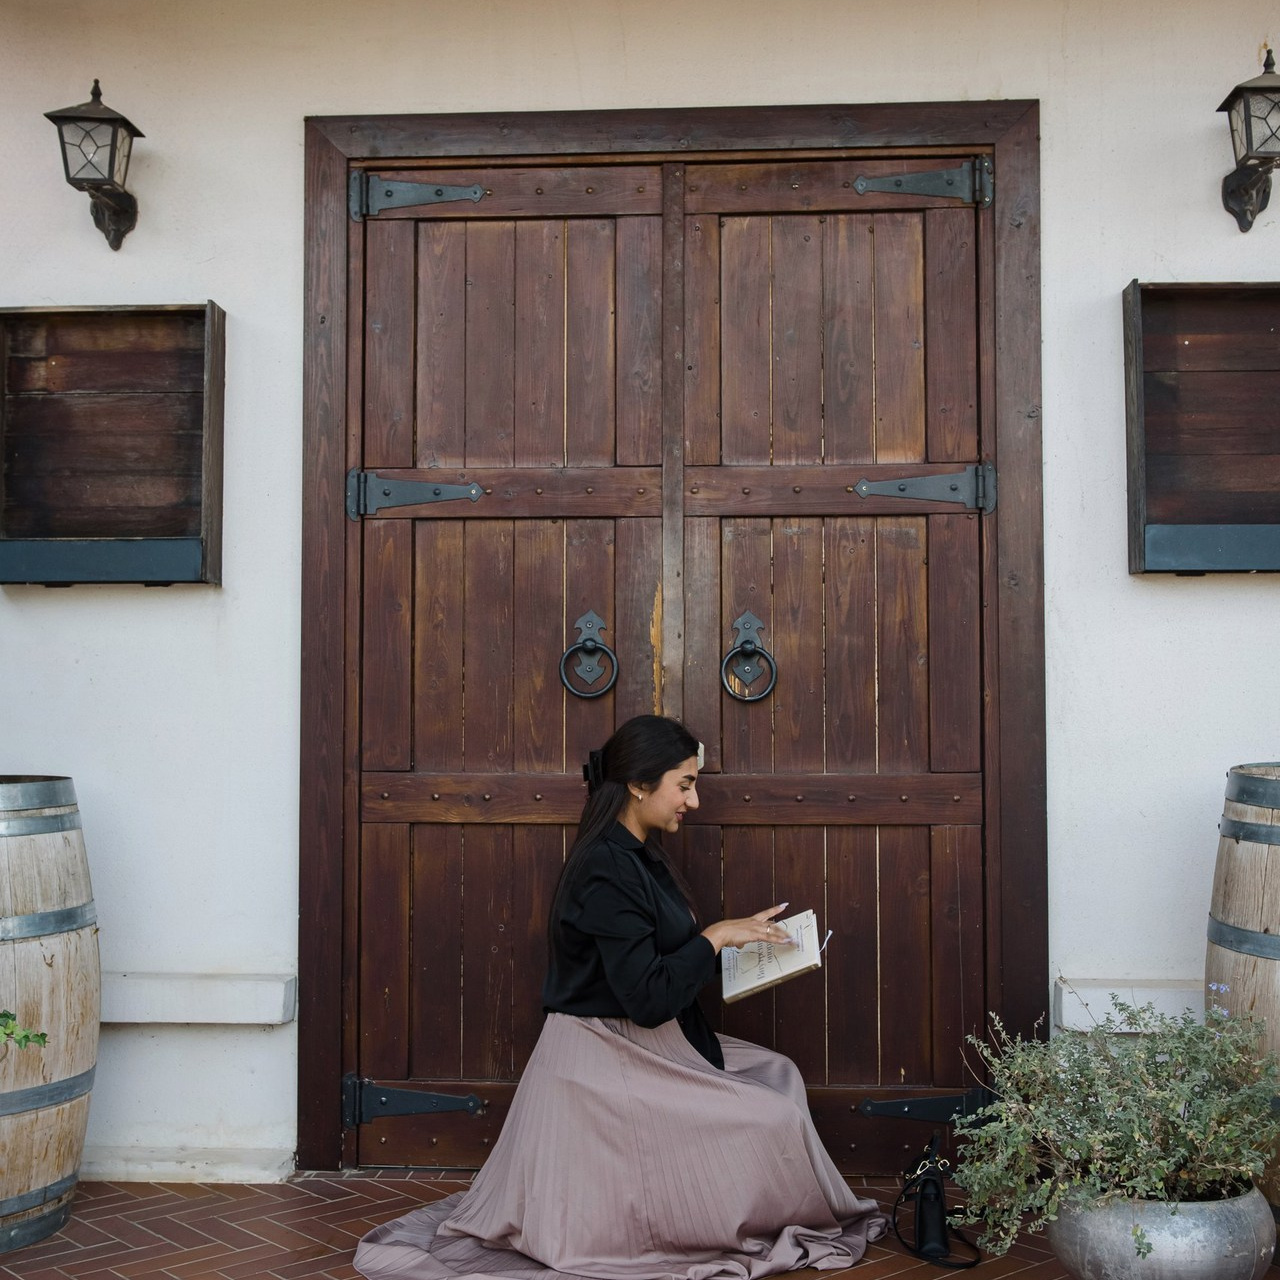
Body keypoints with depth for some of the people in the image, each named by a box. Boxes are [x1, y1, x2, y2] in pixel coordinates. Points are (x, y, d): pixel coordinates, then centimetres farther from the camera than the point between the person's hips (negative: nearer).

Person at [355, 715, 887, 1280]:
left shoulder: (636, 856, 9)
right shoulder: (608, 868, -23)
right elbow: (647, 998, -26)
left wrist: (735, 936, 5)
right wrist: (715, 937, -17)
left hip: (644, 1044, 11)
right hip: (605, 1060, -11)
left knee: (778, 1074, 11)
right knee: (772, 1119, -13)